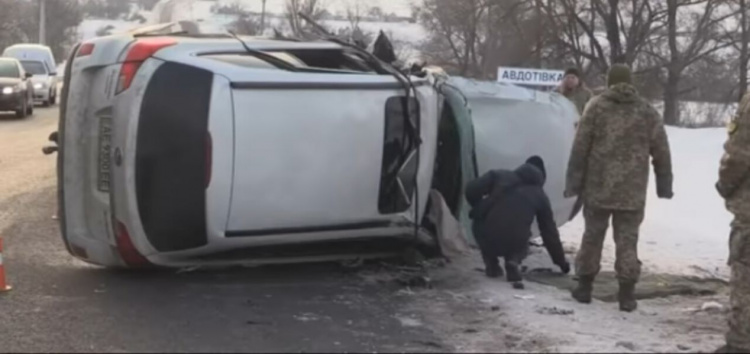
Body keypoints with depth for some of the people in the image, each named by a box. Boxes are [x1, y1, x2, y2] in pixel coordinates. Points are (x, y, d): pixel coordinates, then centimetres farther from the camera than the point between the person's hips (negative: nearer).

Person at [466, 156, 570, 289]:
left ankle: (491, 265, 21)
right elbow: (550, 231, 24)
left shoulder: (500, 175, 16)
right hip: (514, 243, 0)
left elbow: (471, 190, 5)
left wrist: (479, 208, 26)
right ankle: (513, 261, 3)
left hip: (487, 237, 0)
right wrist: (561, 262, 34)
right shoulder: (540, 196, 19)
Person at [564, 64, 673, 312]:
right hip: (632, 191, 1)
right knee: (627, 241, 5)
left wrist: (573, 182, 1)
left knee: (592, 236, 11)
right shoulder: (648, 112, 6)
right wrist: (664, 185, 15)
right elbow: (661, 152, 8)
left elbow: (580, 148, -4)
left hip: (598, 187, -1)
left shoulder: (597, 107, -1)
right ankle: (627, 293, 3)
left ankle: (585, 286, 18)